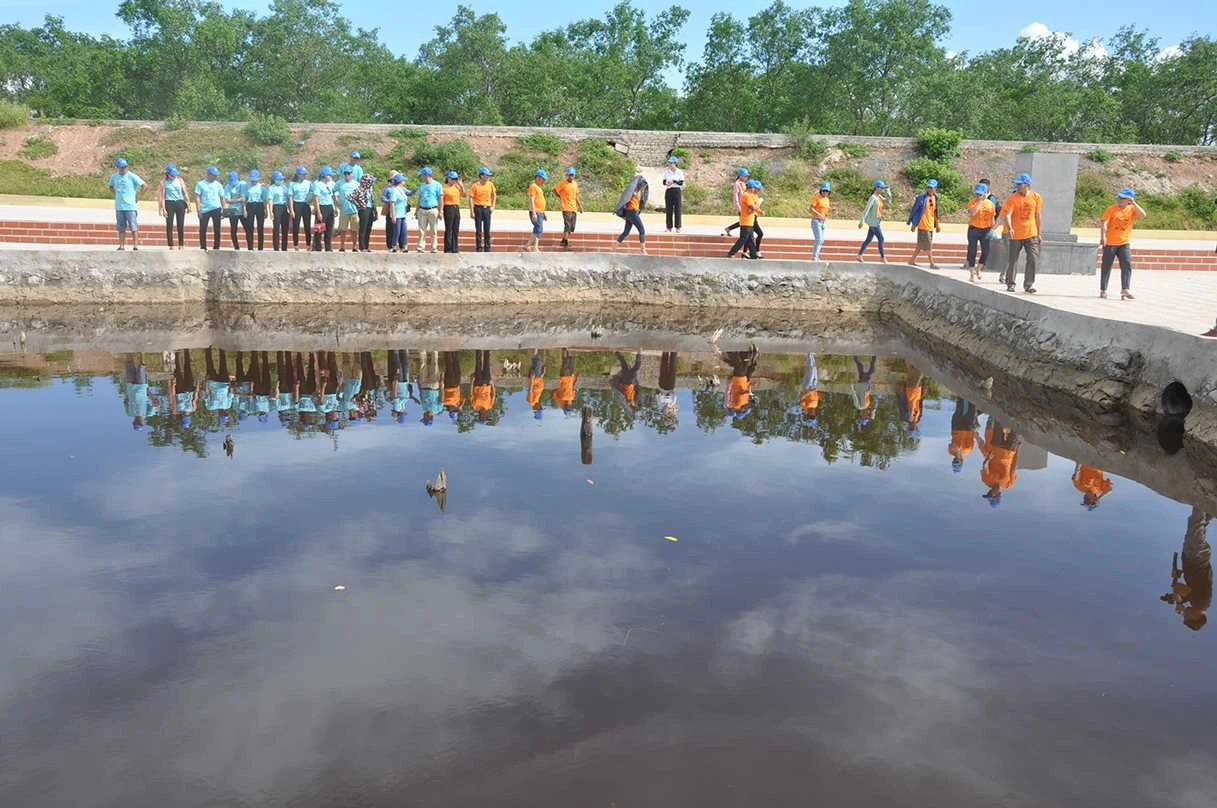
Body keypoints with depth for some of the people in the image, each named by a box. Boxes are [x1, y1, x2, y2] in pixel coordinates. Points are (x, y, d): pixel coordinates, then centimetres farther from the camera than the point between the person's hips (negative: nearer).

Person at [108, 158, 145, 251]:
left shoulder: (132, 176, -5)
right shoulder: (114, 176, 10)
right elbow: (111, 187, 27)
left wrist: (137, 198, -4)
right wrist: (116, 195, 11)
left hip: (130, 206, -5)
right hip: (119, 207, 5)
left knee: (133, 227, -4)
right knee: (121, 228, 8)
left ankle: (135, 246, -3)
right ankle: (121, 246, 12)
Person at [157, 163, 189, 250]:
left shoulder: (180, 180, 7)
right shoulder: (164, 181, 1)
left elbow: (185, 193, 10)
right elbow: (162, 195, -2)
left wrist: (188, 205, 4)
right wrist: (163, 209, -9)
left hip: (180, 203, 2)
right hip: (169, 203, -2)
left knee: (181, 225, 1)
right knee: (169, 225, -3)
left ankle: (180, 245, 8)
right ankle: (171, 245, 0)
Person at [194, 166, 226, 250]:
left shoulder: (218, 185, 11)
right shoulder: (200, 184, 4)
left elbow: (222, 198, 14)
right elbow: (197, 197, 1)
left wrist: (223, 209, 4)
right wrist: (199, 211, -7)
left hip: (216, 209, 1)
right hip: (204, 210, -1)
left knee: (217, 229, -3)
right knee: (202, 230, 1)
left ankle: (216, 247, 4)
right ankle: (203, 248, 10)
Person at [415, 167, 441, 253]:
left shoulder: (437, 185, 0)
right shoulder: (421, 185, 14)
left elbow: (440, 199, 0)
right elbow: (419, 199, 19)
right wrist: (417, 210, 15)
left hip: (433, 210, -4)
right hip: (422, 210, 4)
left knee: (433, 230, 0)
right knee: (421, 230, 0)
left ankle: (433, 248, 6)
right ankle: (420, 248, 2)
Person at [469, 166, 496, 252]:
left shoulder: (490, 184, 5)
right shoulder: (475, 186, -6)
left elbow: (494, 195, 19)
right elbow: (471, 198, -7)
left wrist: (493, 206, 9)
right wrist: (472, 211, -12)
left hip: (487, 209, 3)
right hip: (478, 209, -3)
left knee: (487, 230, 3)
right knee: (478, 230, 2)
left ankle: (487, 248, 9)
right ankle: (479, 248, 7)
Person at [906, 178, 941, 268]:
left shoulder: (935, 198, 9)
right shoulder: (922, 198, -12)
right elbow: (914, 210, -9)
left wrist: (937, 223, 19)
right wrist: (913, 223, -10)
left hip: (931, 225, 7)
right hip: (923, 225, -7)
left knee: (921, 245, 13)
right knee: (928, 246, -4)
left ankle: (912, 260, 23)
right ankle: (932, 264, 3)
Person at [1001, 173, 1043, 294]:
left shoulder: (1036, 197, 3)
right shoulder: (1013, 198, -6)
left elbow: (1037, 216, 11)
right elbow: (1007, 214, -16)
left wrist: (1039, 233, 14)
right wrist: (1009, 228, -34)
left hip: (1031, 234, 1)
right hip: (1016, 235, -1)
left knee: (1033, 259, -8)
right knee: (1012, 261, 6)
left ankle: (1029, 285, 0)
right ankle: (1010, 284, 22)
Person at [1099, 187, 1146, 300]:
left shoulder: (1132, 209, 1)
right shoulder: (1112, 209, -5)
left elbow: (1143, 215, -15)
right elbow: (1103, 222, -13)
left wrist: (1134, 203, -15)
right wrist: (1103, 236, -25)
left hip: (1124, 243, 1)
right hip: (1110, 243, -1)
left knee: (1127, 265, -13)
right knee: (1106, 267, 6)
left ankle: (1125, 290, -15)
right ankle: (1103, 290, 18)